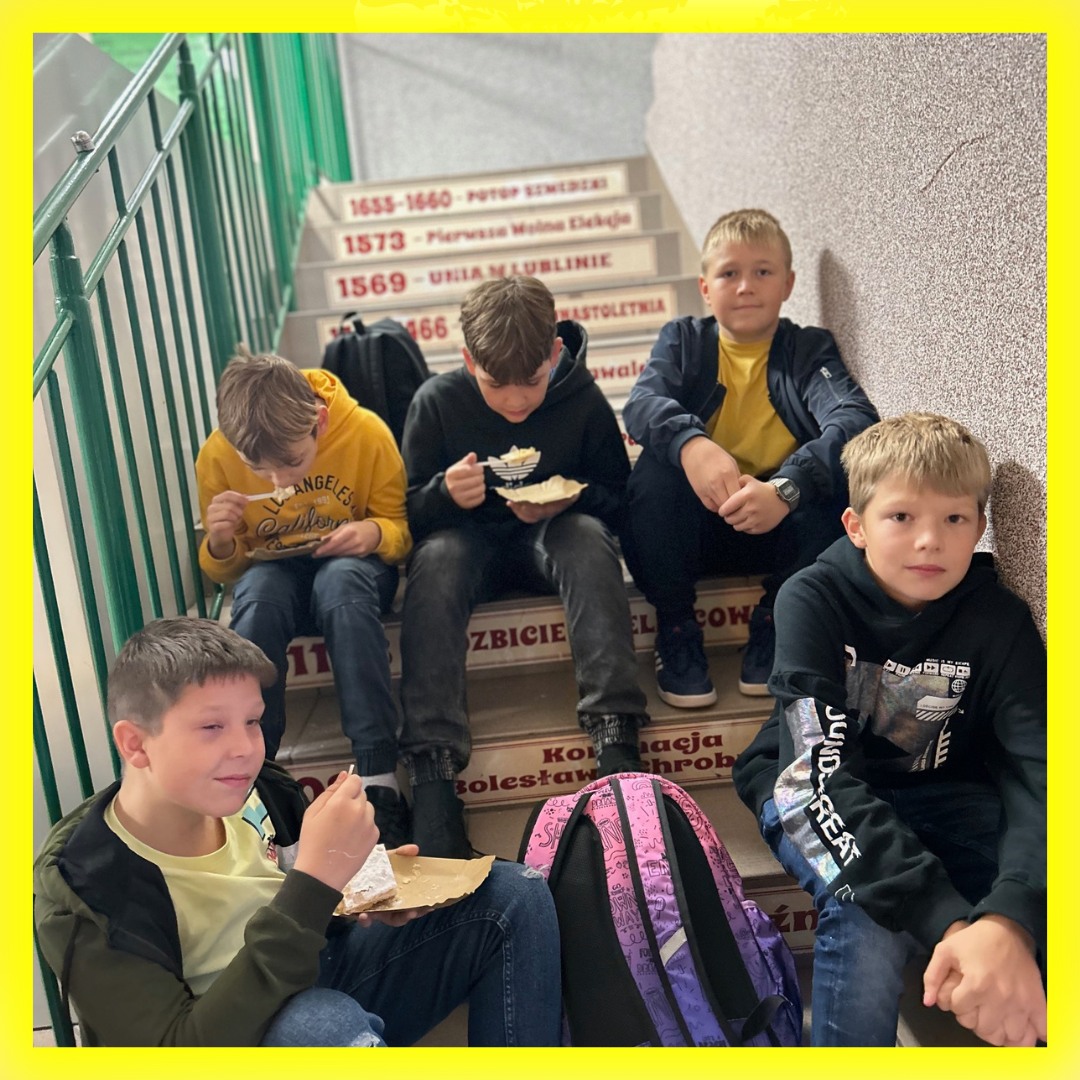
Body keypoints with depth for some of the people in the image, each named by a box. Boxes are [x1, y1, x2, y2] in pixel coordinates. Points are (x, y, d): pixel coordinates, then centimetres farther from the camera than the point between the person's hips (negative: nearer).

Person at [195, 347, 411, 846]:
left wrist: (374, 533, -26)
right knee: (258, 594, -35)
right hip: (272, 570, 1)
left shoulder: (366, 433, -17)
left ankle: (379, 780, -36)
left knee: (341, 579, -37)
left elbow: (400, 526, -3)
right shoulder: (217, 457, -12)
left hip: (351, 566, -1)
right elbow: (221, 570, 2)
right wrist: (220, 543, -22)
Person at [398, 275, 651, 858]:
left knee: (587, 536, -34)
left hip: (553, 538, 0)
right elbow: (409, 513, -3)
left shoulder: (583, 401, -9)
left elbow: (616, 499, 1)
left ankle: (615, 737, -39)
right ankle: (432, 768, -39)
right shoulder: (436, 402, -9)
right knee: (435, 558, -34)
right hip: (469, 542, 0)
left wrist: (570, 500, -22)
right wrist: (445, 493, -27)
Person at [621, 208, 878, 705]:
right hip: (694, 529, 0)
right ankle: (675, 629, -8)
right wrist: (691, 444, -42)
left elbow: (858, 419, -20)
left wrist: (786, 487, -40)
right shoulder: (684, 339, 4)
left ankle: (773, 623, -6)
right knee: (656, 466, -28)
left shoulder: (808, 348, 1)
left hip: (779, 528, 0)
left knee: (838, 468, -26)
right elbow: (641, 402, -18)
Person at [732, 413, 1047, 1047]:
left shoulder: (999, 619, -14)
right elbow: (819, 765, -32)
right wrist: (945, 920, -45)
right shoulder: (814, 600, -21)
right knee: (869, 915, -33)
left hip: (938, 795, 3)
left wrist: (1010, 921, -48)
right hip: (813, 790, -2)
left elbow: (1037, 771, -27)